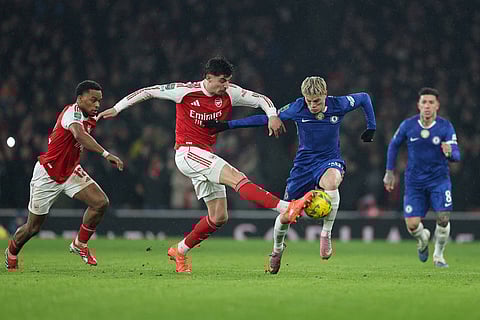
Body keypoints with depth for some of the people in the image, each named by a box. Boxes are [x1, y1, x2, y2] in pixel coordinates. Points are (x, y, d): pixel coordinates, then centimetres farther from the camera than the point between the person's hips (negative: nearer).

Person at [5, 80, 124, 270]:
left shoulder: (90, 119, 1)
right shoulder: (72, 112, -26)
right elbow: (79, 135, -48)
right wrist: (106, 154, -56)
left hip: (70, 172, 7)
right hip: (47, 174, -7)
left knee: (101, 202, -16)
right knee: (33, 227, 6)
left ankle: (79, 244, 4)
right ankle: (12, 252, 37)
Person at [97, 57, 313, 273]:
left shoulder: (229, 93, 2)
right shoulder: (185, 91, -9)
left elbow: (261, 99, 9)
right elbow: (148, 91, 0)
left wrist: (272, 116, -12)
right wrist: (117, 109, 3)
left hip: (205, 157, 8)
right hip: (187, 152, -8)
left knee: (219, 217, 4)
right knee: (237, 177, -26)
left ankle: (180, 251, 20)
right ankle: (285, 208, -41)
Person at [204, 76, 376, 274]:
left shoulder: (338, 105, -11)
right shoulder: (297, 108, -11)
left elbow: (364, 98, 8)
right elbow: (265, 119, -4)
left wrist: (371, 127, 3)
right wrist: (228, 125, -6)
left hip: (329, 161, -2)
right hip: (304, 163, 2)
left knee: (331, 182, -40)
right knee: (286, 216, 0)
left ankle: (326, 233, -23)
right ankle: (277, 249, 34)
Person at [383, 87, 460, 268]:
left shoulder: (445, 127, -10)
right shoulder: (408, 125, -7)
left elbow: (456, 155, -15)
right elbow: (394, 145, 10)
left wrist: (450, 153, -39)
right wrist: (389, 172, 10)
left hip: (439, 180, -1)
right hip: (414, 182, 1)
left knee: (443, 219, -15)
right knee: (412, 224, -9)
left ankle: (438, 255, 12)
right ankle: (423, 239, 30)